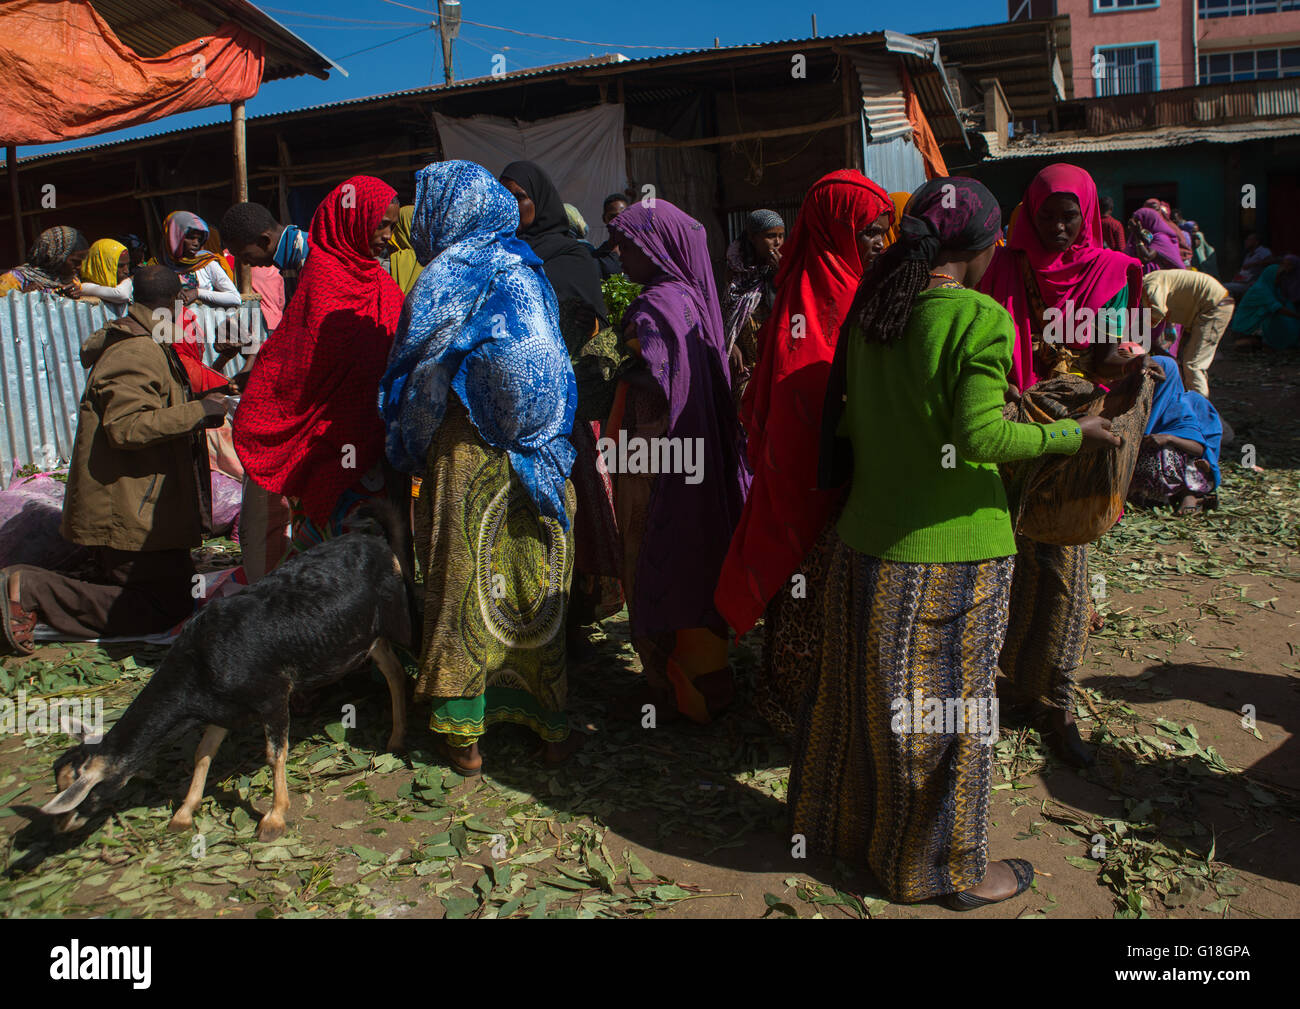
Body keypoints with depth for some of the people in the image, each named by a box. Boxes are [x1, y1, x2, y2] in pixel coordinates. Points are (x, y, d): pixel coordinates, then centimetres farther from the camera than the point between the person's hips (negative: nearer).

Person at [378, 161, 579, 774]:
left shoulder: (445, 280, -9)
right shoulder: (528, 272, 5)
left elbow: (419, 383, -8)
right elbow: (556, 372, 5)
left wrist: (407, 448, 6)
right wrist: (545, 443, 14)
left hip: (465, 456, -4)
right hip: (534, 462, 4)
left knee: (463, 584, 6)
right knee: (534, 583, 12)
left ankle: (463, 734, 15)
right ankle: (549, 721, 20)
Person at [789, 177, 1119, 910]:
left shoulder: (871, 312, 4)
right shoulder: (980, 318, -16)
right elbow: (983, 437, -21)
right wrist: (1071, 435, -7)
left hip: (866, 540, 6)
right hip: (950, 550, -6)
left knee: (864, 691, 20)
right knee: (948, 708, 10)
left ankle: (843, 824, 40)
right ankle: (948, 866, 28)